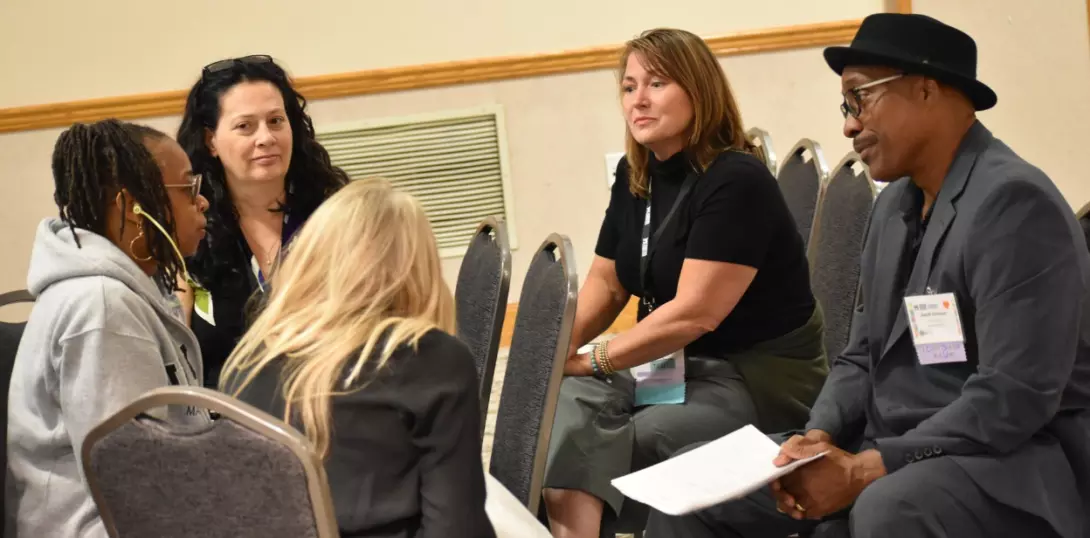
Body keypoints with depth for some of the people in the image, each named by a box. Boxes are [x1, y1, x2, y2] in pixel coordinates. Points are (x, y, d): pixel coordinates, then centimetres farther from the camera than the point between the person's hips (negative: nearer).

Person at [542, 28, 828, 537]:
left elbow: (695, 313, -25)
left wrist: (592, 359, -21)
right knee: (567, 402, -21)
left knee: (611, 446, -25)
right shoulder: (634, 176, 6)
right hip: (677, 362, 7)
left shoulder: (736, 182, -20)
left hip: (761, 376, -7)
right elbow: (605, 283, 11)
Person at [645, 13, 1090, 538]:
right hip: (891, 450, 8)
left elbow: (1015, 398, -22)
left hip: (1004, 458, -8)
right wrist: (819, 437, -5)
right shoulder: (893, 205, 12)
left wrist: (863, 470, -22)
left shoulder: (1015, 201, -16)